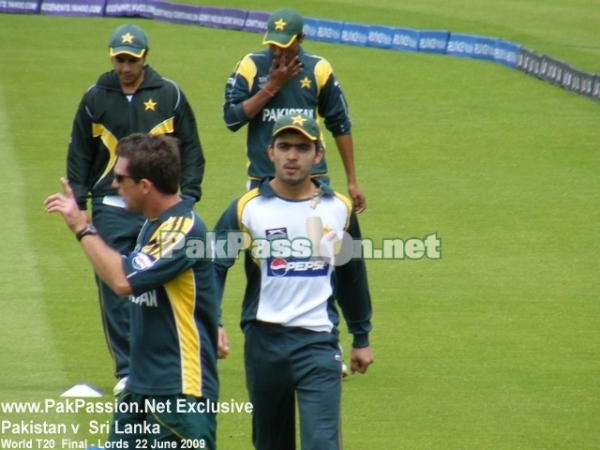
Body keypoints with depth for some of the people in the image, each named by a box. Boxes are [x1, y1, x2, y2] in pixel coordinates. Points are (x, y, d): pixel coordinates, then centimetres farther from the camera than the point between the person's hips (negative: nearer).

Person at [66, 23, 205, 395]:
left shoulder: (169, 95, 4)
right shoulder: (95, 99, 6)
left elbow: (191, 150, 8)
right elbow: (79, 155, 12)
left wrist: (189, 195, -2)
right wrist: (77, 202, 4)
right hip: (111, 209, 1)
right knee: (115, 291, -3)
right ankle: (127, 370, 3)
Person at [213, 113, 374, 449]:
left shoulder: (339, 209, 4)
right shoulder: (247, 208, -2)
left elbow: (352, 277, 15)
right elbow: (214, 267, -2)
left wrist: (361, 338, 20)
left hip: (319, 341, 0)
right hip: (264, 338, 1)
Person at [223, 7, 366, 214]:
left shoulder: (318, 69, 0)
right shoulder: (251, 66, -1)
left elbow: (340, 125, 7)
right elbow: (231, 119, -7)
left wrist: (351, 181, 7)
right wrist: (272, 86, -13)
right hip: (263, 180, 0)